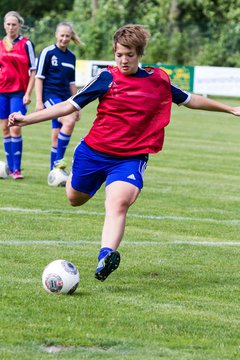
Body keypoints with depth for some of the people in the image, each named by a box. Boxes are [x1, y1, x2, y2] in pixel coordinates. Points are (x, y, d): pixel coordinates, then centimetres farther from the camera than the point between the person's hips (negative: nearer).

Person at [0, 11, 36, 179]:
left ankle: (17, 168, -8)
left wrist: (28, 93, -8)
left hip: (18, 92, -4)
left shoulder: (26, 44, -1)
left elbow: (33, 70, -1)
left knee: (15, 128, -12)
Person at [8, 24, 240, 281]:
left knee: (119, 203, -27)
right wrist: (27, 119, -14)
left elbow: (190, 100, 20)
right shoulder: (108, 77, -6)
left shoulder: (159, 80, 2)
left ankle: (106, 256, -42)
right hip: (93, 151, 1)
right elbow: (68, 106, -6)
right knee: (75, 198, 19)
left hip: (130, 159, -1)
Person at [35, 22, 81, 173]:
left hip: (65, 98, 6)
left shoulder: (71, 56, 14)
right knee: (69, 121, -28)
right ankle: (58, 160, -21)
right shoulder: (48, 52, -5)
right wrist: (39, 101, -12)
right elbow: (39, 77, -6)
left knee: (57, 137, 6)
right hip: (50, 96, -6)